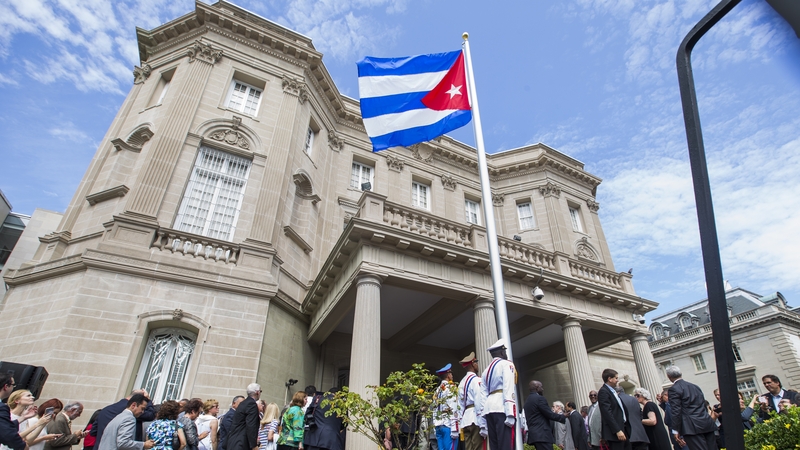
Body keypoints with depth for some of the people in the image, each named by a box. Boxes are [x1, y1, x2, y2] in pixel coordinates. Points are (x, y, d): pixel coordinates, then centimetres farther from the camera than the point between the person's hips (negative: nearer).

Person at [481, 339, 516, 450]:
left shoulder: (487, 370, 23)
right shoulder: (506, 364, 4)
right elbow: (508, 389, -10)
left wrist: (484, 423, 16)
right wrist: (510, 414, -17)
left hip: (489, 409, 7)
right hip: (502, 408, -7)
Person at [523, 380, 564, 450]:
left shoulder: (527, 401, 18)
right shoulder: (539, 398, -9)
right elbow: (550, 415, -10)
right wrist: (563, 417, 5)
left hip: (534, 435, 9)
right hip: (542, 435, -9)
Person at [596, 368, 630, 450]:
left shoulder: (613, 391, 17)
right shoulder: (603, 392, -13)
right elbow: (607, 413, -19)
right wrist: (617, 430, -22)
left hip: (623, 429, 9)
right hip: (614, 432, -9)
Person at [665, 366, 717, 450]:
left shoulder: (674, 389, -7)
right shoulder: (695, 386, 17)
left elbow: (676, 411, -12)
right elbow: (704, 405, 21)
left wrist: (676, 430, -7)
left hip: (692, 427, -8)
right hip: (707, 424, 8)